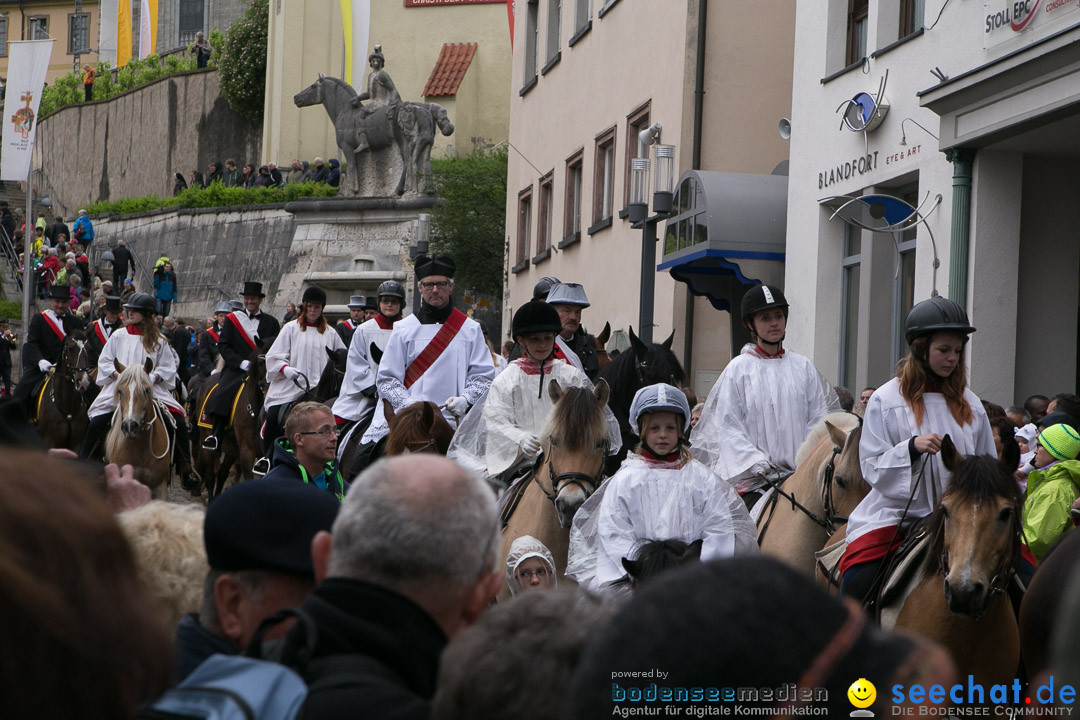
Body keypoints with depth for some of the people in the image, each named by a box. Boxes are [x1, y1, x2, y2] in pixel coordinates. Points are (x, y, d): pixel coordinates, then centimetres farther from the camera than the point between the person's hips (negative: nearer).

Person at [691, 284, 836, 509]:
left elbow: (818, 419, 10)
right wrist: (760, 464, -13)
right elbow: (727, 426, -2)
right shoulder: (738, 369, 3)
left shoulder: (803, 367, 12)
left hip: (800, 475, 3)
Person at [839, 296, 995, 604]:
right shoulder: (886, 399, 1)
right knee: (858, 585, -25)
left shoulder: (970, 404, 11)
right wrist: (912, 447, -19)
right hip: (894, 515, -3)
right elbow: (872, 467, -4)